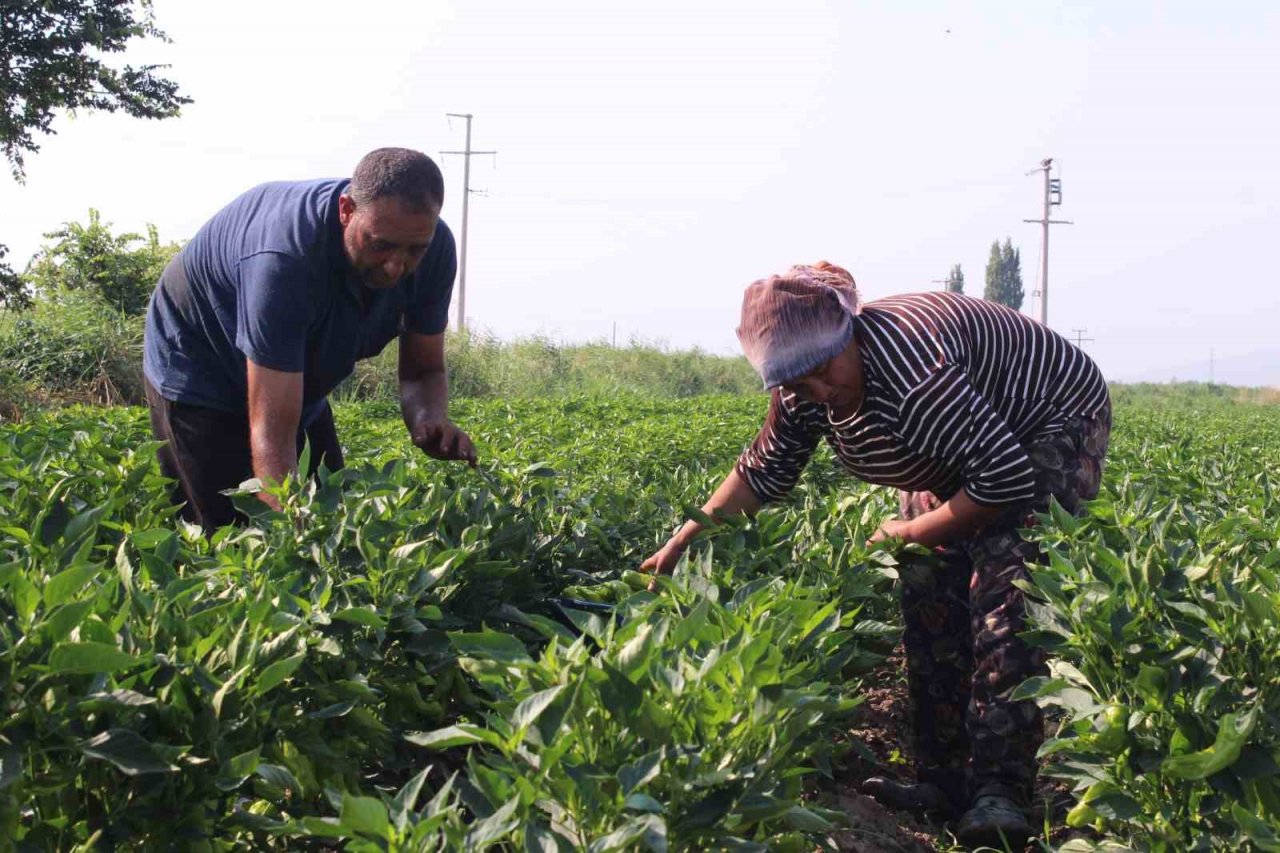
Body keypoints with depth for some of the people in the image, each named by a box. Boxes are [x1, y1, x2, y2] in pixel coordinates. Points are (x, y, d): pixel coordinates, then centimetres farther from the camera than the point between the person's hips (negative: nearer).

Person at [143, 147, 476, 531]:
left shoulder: (435, 248, -22)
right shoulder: (286, 255, -41)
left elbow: (423, 370, -8)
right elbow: (271, 433, -42)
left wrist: (431, 421, -31)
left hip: (297, 381, 6)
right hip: (198, 380, -6)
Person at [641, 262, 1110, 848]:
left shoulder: (910, 371, -42)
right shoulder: (804, 392, -15)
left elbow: (1008, 480, -38)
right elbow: (765, 471, 3)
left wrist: (910, 532, -23)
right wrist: (688, 537, -3)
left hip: (1054, 422, -8)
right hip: (959, 446, 8)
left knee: (1002, 590, -22)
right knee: (927, 584, -5)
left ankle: (1001, 791, -20)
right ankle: (945, 780, 1)